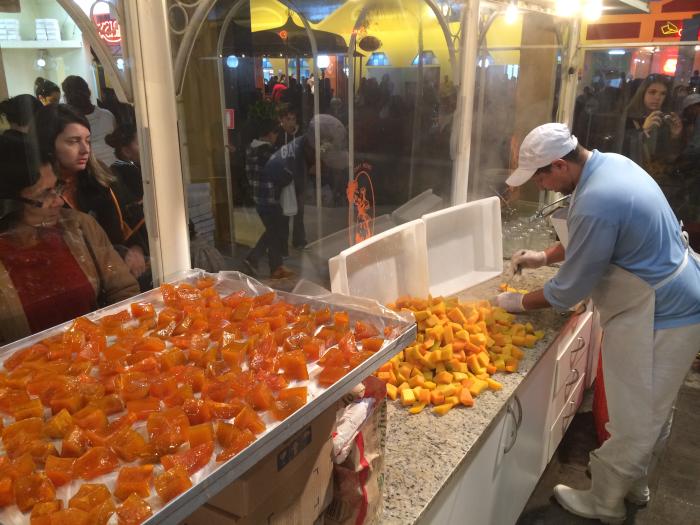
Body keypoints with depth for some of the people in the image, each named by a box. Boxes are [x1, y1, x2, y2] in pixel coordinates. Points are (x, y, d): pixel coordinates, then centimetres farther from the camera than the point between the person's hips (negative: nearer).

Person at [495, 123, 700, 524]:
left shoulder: (596, 203, -30)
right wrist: (545, 257, 11)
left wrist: (521, 303, -4)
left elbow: (570, 290, -20)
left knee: (634, 422, 7)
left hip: (657, 318, -10)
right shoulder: (611, 162, 0)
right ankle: (635, 485, 44)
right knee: (652, 413, 25)